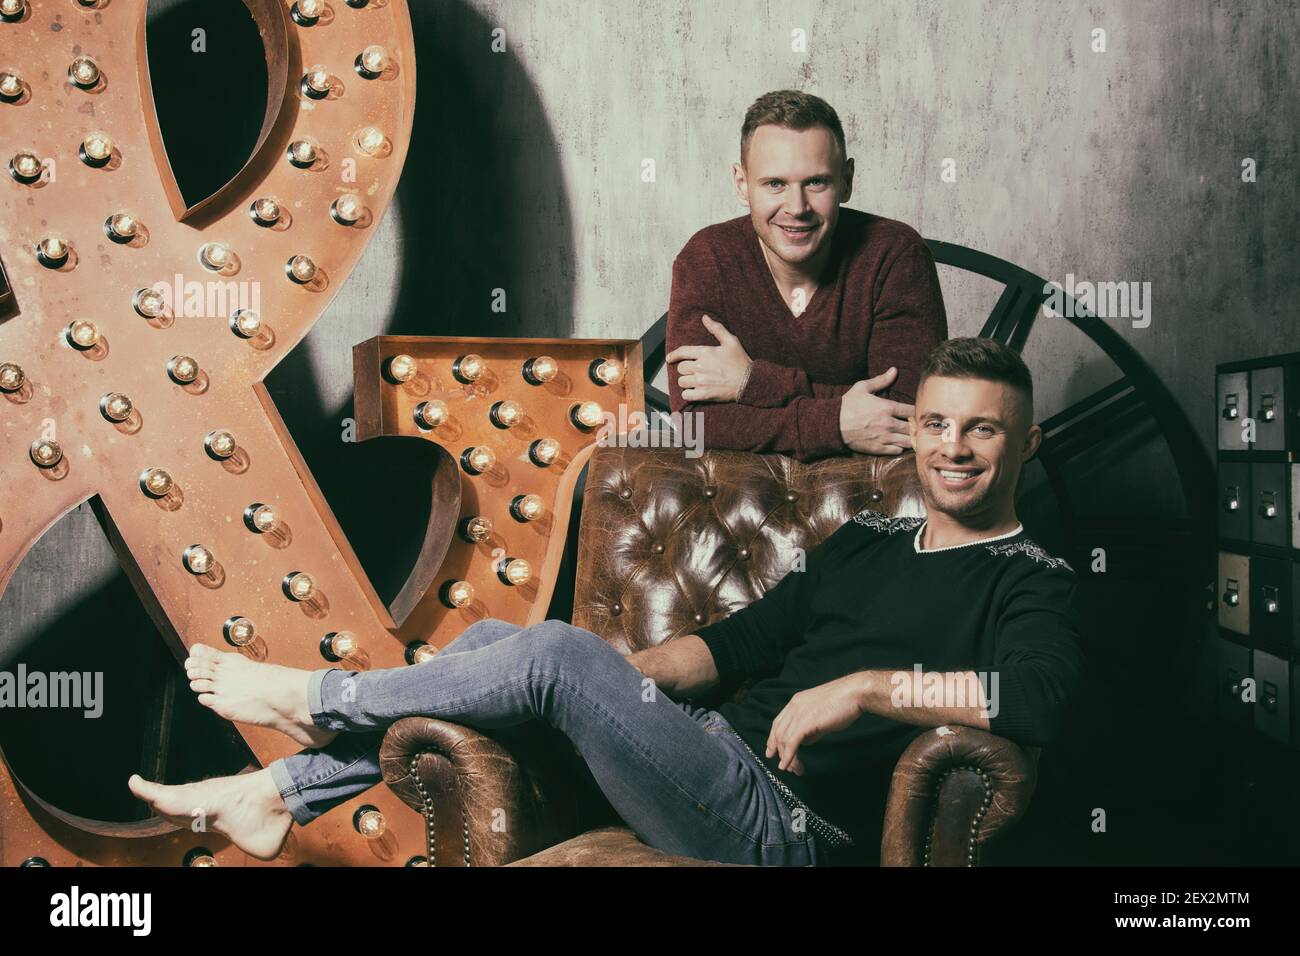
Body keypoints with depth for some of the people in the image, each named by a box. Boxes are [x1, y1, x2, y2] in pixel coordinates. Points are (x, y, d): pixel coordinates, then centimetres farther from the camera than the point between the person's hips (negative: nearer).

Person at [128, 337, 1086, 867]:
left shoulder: (1033, 582, -2)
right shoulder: (863, 540, 20)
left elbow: (1039, 697, -24)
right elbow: (739, 642, 21)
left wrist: (867, 687, -23)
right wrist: (622, 676, 5)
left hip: (788, 827, -8)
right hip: (718, 759, 8)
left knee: (556, 652, -20)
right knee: (494, 638, 1)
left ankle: (315, 696, 5)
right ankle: (277, 796, 11)